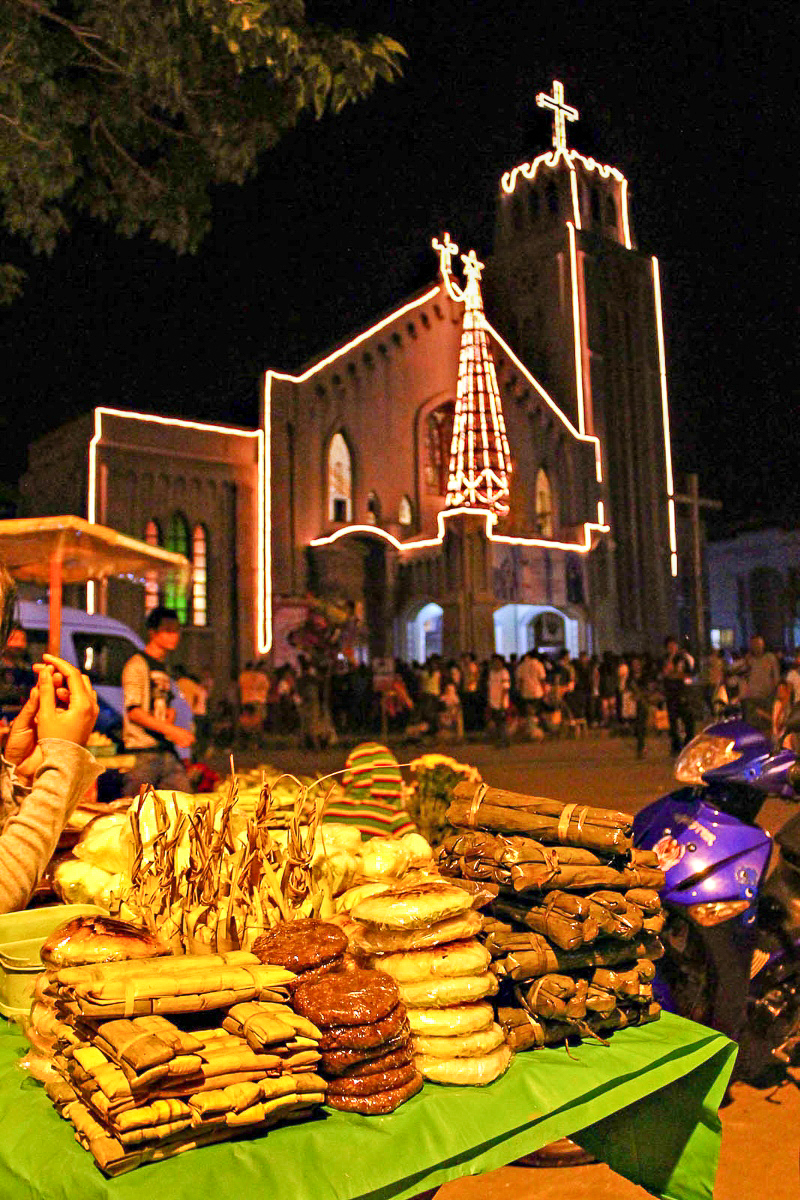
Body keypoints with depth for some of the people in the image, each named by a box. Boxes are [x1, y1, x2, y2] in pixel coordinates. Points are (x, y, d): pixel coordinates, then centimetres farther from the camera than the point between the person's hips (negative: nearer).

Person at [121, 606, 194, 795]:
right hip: (142, 751, -8)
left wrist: (170, 712, 7)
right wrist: (172, 730, -18)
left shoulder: (164, 667, 21)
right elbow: (133, 711, -14)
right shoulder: (137, 664, -6)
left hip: (167, 749, 8)